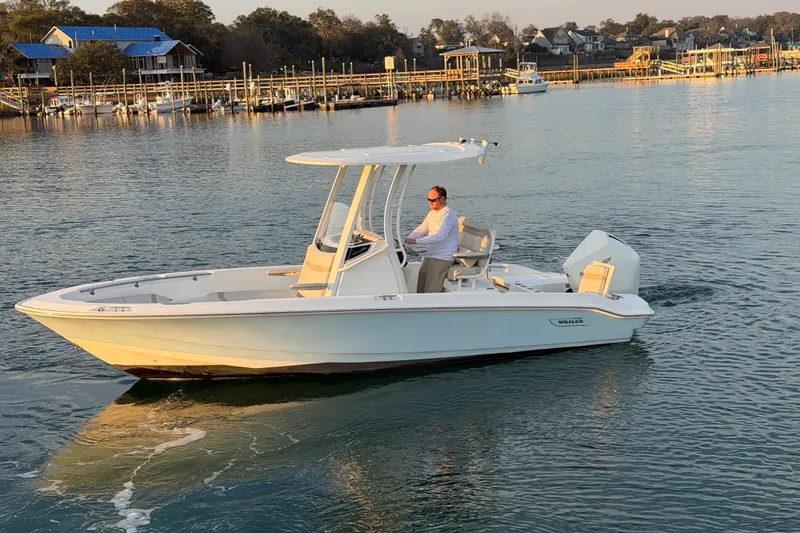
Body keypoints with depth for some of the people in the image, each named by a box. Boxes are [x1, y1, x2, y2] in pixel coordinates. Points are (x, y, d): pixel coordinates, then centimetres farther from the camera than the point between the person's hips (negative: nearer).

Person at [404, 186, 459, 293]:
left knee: (430, 292, -14)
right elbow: (421, 229, 16)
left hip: (442, 259, -9)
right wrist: (407, 239, -2)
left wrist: (416, 241, -33)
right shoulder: (432, 213, 14)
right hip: (429, 256, 9)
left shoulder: (448, 214, -16)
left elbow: (440, 236, -27)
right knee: (420, 290, 7)